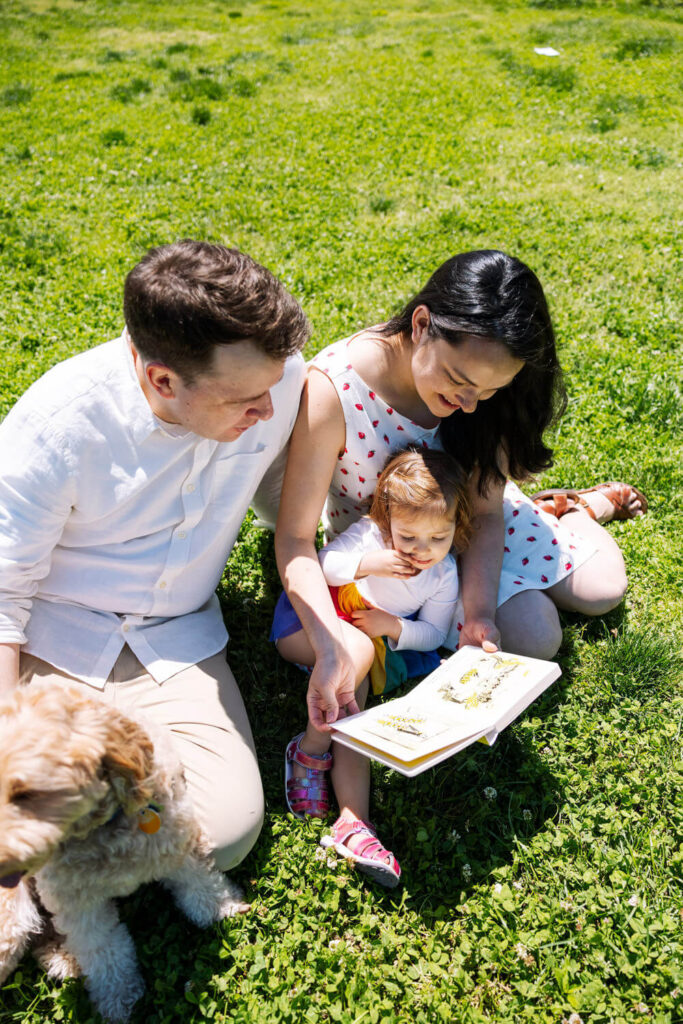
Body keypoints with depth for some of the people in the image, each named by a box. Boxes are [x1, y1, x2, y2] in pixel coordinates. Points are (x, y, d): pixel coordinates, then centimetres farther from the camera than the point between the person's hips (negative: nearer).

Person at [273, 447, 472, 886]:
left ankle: (353, 821, -30)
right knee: (358, 650, -34)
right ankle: (311, 749, -21)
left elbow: (433, 633, 5)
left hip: (383, 646, 2)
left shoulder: (444, 574, -1)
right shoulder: (368, 533, -8)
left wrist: (394, 628, -14)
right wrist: (365, 564, -24)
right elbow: (321, 562, -7)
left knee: (353, 700, -24)